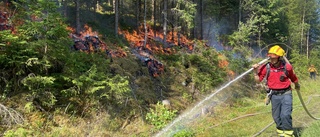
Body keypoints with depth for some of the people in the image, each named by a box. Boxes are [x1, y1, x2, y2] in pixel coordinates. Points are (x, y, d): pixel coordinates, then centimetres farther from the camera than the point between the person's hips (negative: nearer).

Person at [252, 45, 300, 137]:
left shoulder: (287, 67, -9)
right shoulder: (266, 67, -8)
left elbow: (293, 78, 12)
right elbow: (258, 80, -3)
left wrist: (297, 85, 29)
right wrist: (255, 71, -18)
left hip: (286, 94, -2)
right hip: (274, 95, 2)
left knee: (285, 115, -15)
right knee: (276, 117, 11)